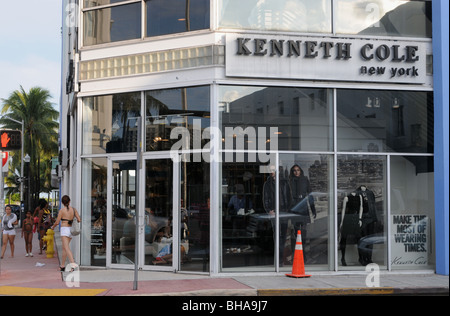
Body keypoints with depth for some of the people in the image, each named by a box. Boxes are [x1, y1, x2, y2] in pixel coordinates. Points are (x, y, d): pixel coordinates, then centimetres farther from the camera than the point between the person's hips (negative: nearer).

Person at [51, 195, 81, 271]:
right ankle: (62, 266, 24)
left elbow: (57, 222, -4)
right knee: (64, 248, 18)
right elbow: (79, 220, 2)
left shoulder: (62, 210, -7)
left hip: (64, 229, -6)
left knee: (67, 248, -15)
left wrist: (53, 227, 16)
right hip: (71, 229, 6)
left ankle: (73, 263, -33)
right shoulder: (74, 209, 5)